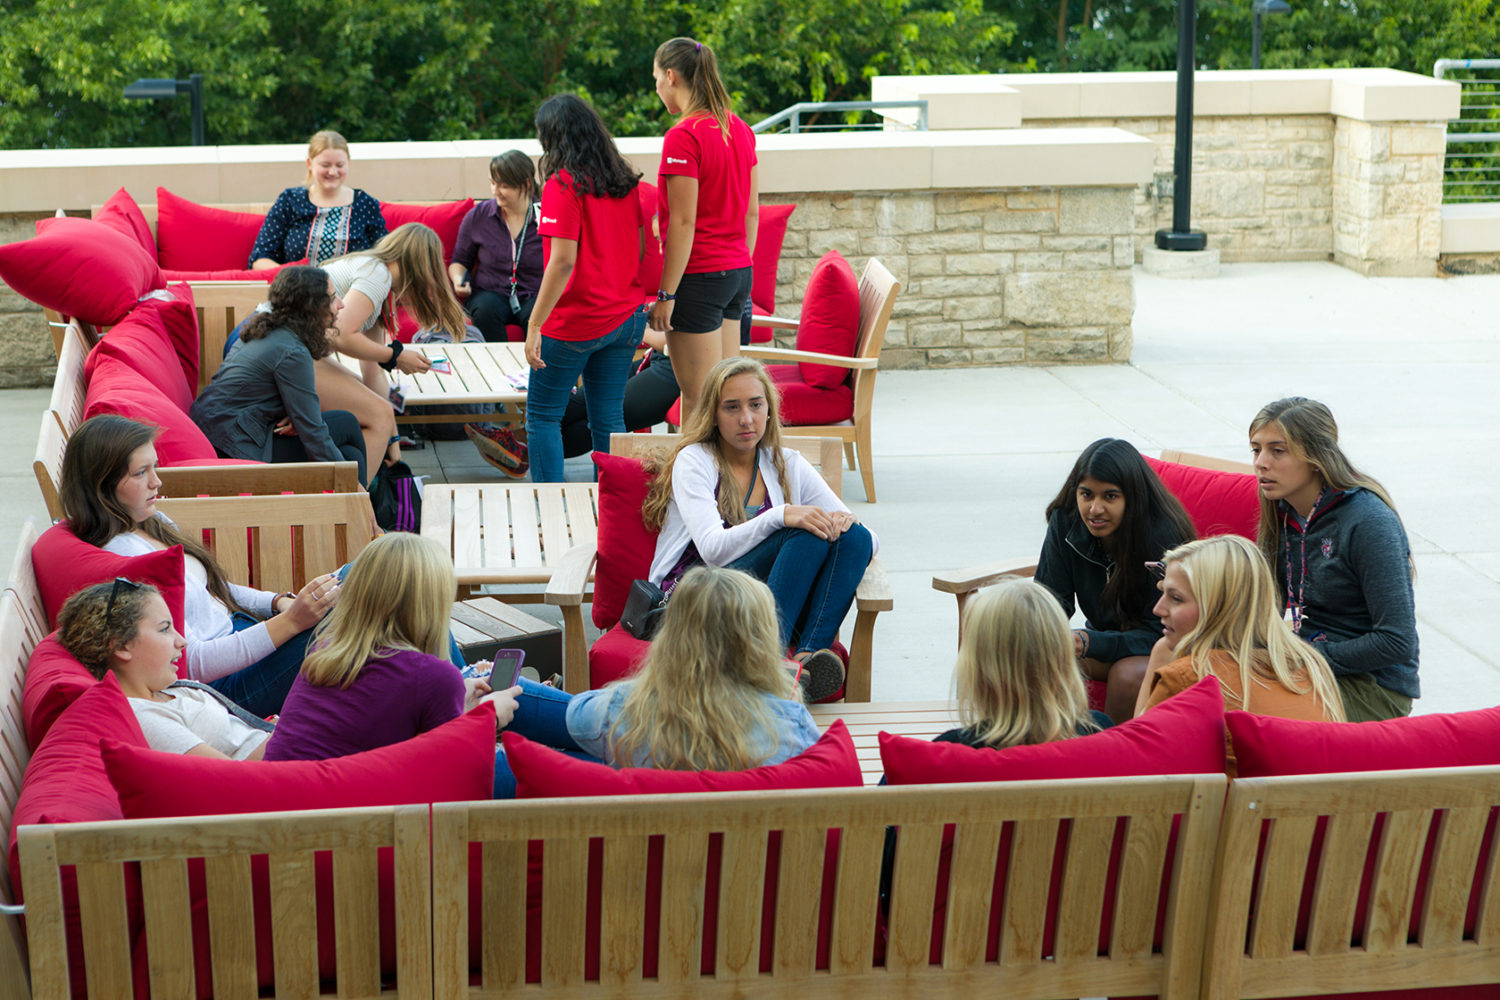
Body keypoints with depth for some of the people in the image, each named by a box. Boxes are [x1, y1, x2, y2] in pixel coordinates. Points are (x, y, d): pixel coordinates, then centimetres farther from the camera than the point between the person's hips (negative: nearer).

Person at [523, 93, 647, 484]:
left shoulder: (563, 185, -14)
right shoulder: (625, 182, 6)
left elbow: (563, 261, -20)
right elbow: (640, 248, 12)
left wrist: (535, 324, -17)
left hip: (575, 321, -6)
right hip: (624, 317, 6)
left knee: (543, 415, 6)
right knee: (608, 418, 11)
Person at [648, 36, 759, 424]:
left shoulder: (683, 136, -16)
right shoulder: (740, 129, 9)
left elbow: (683, 222, -18)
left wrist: (666, 294, -14)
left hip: (698, 276, -8)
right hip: (738, 273, 8)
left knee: (698, 402, -3)